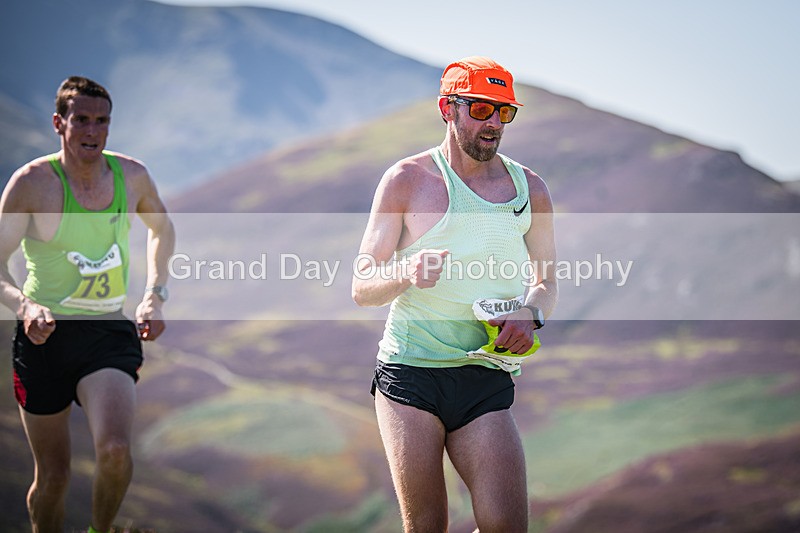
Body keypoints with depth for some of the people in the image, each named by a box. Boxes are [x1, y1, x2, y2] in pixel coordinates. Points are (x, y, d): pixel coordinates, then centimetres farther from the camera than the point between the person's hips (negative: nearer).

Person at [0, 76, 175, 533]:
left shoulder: (132, 175, 1)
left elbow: (162, 229, 22)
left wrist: (155, 295, 12)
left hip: (109, 331, 2)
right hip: (45, 333, -1)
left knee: (115, 451, -22)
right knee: (53, 475, 5)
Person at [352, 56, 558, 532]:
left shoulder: (529, 187, 11)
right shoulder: (407, 180, 2)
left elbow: (547, 282, 21)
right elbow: (362, 288, 3)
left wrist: (531, 313, -3)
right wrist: (406, 274, -20)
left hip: (487, 382, 2)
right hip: (410, 373, -2)